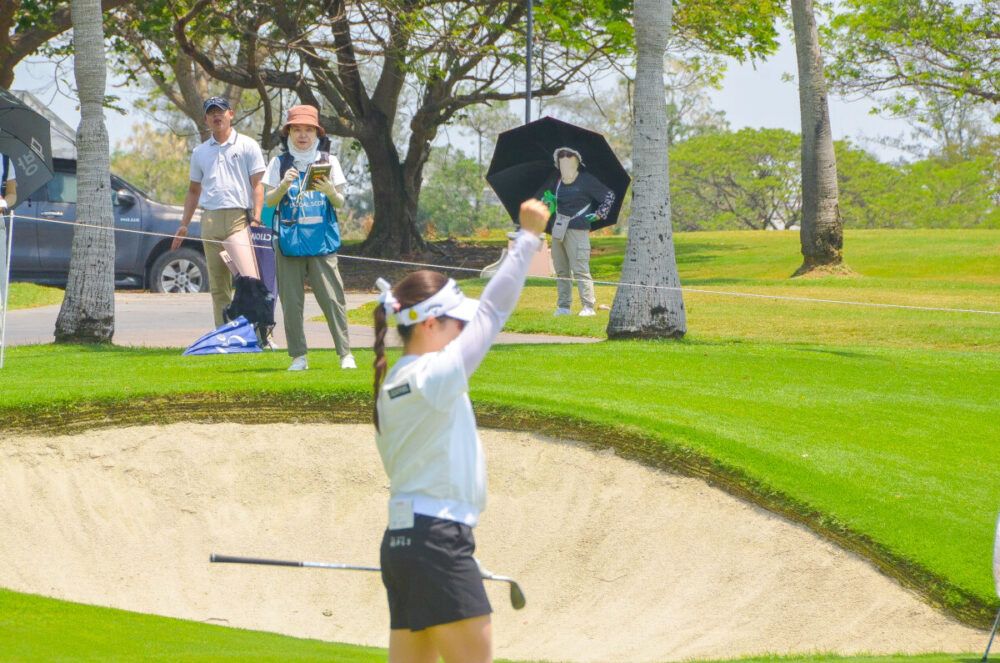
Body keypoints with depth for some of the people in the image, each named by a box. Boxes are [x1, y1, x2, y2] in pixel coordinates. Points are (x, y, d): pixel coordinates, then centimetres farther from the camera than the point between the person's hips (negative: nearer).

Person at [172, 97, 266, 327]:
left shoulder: (247, 146, 6)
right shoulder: (200, 152, 19)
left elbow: (257, 185, 0)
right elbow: (194, 191, 25)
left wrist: (256, 219, -12)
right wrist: (184, 225, 17)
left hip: (240, 218, -5)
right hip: (210, 219, 5)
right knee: (218, 286, 5)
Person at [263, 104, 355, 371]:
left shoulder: (328, 161, 9)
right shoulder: (280, 163, 9)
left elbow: (340, 204, 9)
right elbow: (269, 201, 4)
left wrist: (331, 192, -14)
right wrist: (284, 185, -14)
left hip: (322, 240, -1)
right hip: (289, 240, 1)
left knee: (332, 298, -6)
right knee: (291, 301, 0)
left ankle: (345, 353, -3)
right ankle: (298, 356, 7)